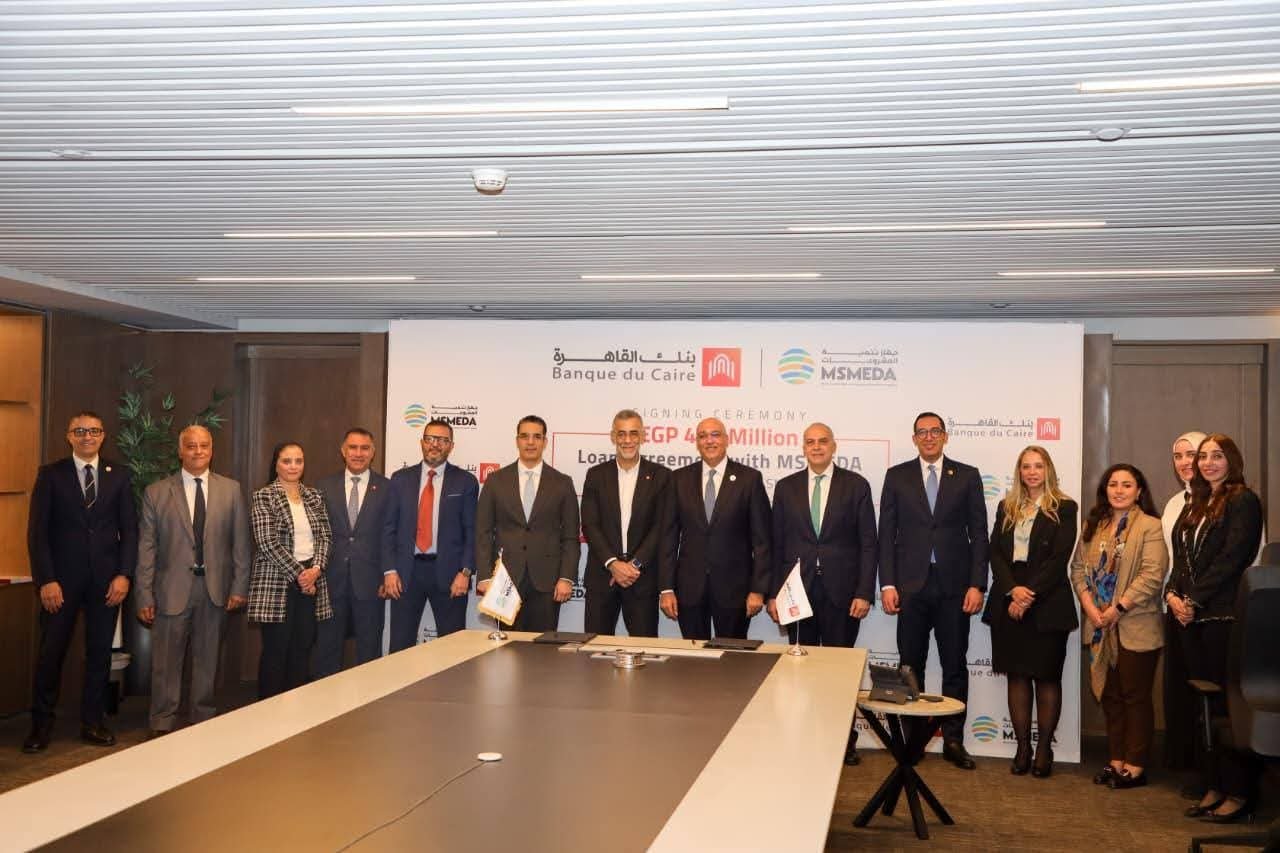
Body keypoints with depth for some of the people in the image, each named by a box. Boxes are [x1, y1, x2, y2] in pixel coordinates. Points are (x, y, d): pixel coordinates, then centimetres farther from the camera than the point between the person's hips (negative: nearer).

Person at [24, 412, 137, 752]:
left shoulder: (119, 475, 7)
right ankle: (41, 724, 15)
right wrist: (46, 580, -10)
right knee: (51, 652, 1)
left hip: (107, 580, 2)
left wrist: (123, 574, -4)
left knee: (100, 652, 6)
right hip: (62, 579, -2)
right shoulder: (50, 475, 1)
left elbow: (129, 529, 6)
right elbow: (37, 531, -2)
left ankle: (92, 723, 17)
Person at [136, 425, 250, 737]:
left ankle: (204, 721, 22)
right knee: (166, 662, 3)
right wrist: (145, 596, -3)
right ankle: (162, 726, 15)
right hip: (172, 590, -1)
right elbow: (146, 548, 1)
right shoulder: (156, 492, 2)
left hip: (215, 590, 1)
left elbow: (241, 543, 5)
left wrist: (239, 586, 0)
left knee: (208, 660, 10)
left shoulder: (231, 490, 5)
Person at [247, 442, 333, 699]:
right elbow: (268, 543, -12)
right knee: (275, 651, -2)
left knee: (302, 649, 6)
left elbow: (326, 536, 9)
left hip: (311, 579, 5)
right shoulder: (263, 497, -4)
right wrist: (298, 573, -14)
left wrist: (315, 569, -8)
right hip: (276, 582, -5)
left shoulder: (314, 496, 12)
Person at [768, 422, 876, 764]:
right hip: (798, 591, 2)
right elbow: (777, 544, 8)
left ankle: (844, 739, 16)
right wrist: (773, 593, 2)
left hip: (841, 592, -1)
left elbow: (868, 543, 0)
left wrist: (864, 593, -8)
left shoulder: (856, 486, 3)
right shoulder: (786, 487, 9)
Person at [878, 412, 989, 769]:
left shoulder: (967, 476, 6)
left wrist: (976, 585, -5)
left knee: (955, 666, 5)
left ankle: (953, 740, 14)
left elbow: (978, 534, 3)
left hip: (954, 584, 0)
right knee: (911, 665, 6)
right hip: (911, 584, 0)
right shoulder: (897, 476, 6)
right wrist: (887, 584, -4)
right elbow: (886, 534, 4)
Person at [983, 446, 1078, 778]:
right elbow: (995, 553, 5)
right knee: (1016, 675, 5)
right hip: (1008, 602, 4)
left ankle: (1044, 749, 9)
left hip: (1047, 604, -4)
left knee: (1046, 676, 2)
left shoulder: (1064, 508, 1)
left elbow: (1059, 558, -7)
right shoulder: (1006, 508, 13)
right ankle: (1022, 747, 11)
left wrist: (1030, 594, -14)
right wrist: (1013, 589, -11)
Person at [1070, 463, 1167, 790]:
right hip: (1100, 627, 6)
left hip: (1135, 628, -6)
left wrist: (1118, 609, -17)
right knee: (1110, 696, 12)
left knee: (1135, 697, 2)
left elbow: (1152, 575, -16)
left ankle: (1135, 766, 10)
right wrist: (1089, 605, -6)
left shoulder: (1150, 527, -8)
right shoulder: (1093, 526, 12)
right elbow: (1078, 567, 8)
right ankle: (1116, 760, 22)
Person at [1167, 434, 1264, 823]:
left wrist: (1194, 600, -14)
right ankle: (1213, 788, 15)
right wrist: (1173, 595, 1)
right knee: (1204, 704, 9)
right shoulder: (1195, 506, 19)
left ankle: (1239, 793, 0)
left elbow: (1231, 559, -13)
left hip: (1225, 616, -7)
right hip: (1191, 617, 7)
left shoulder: (1243, 501, -5)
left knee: (1228, 704, -5)